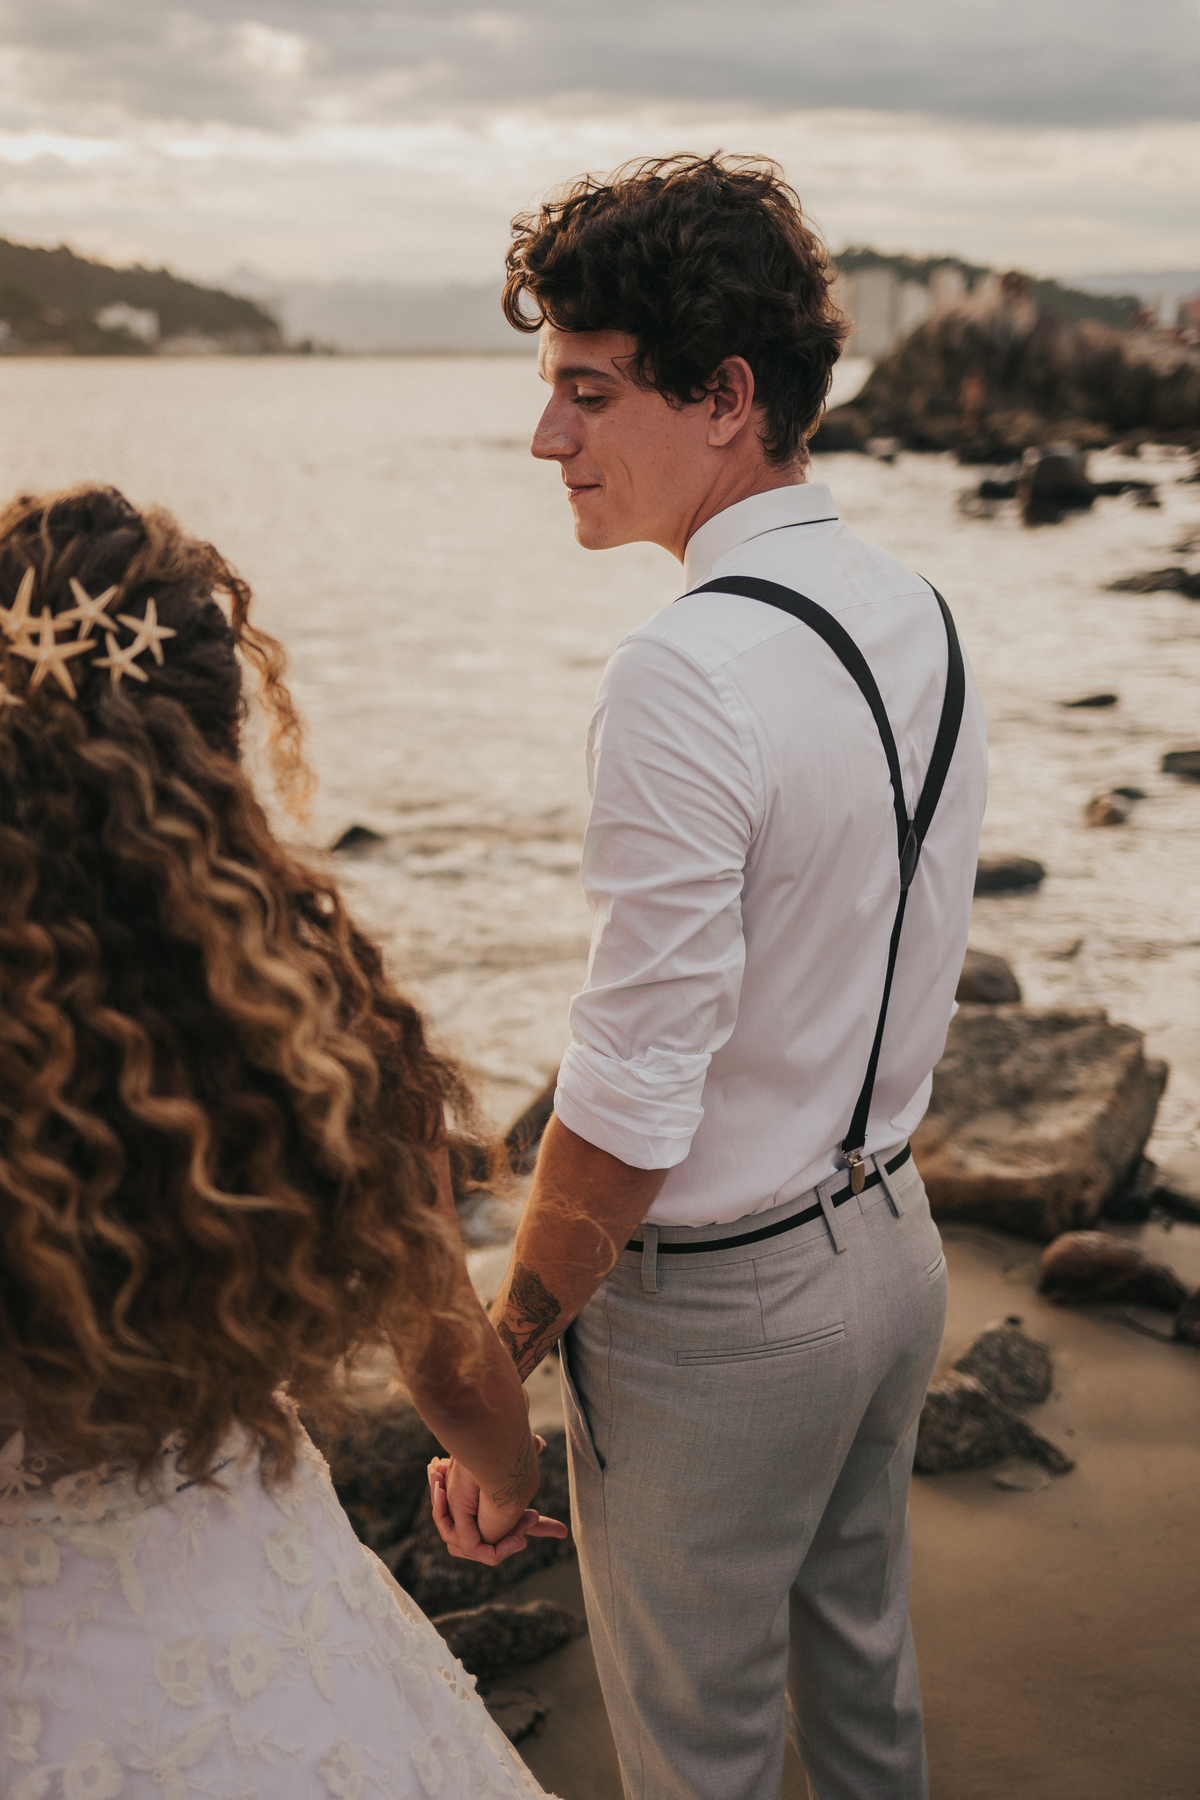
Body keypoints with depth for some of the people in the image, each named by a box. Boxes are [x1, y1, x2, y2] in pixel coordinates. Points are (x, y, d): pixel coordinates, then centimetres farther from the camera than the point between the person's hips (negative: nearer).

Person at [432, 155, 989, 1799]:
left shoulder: (688, 678, -27)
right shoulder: (921, 620, 0)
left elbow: (628, 1110, -26)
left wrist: (503, 1358, -14)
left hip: (719, 1307, -8)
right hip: (891, 1235, 8)